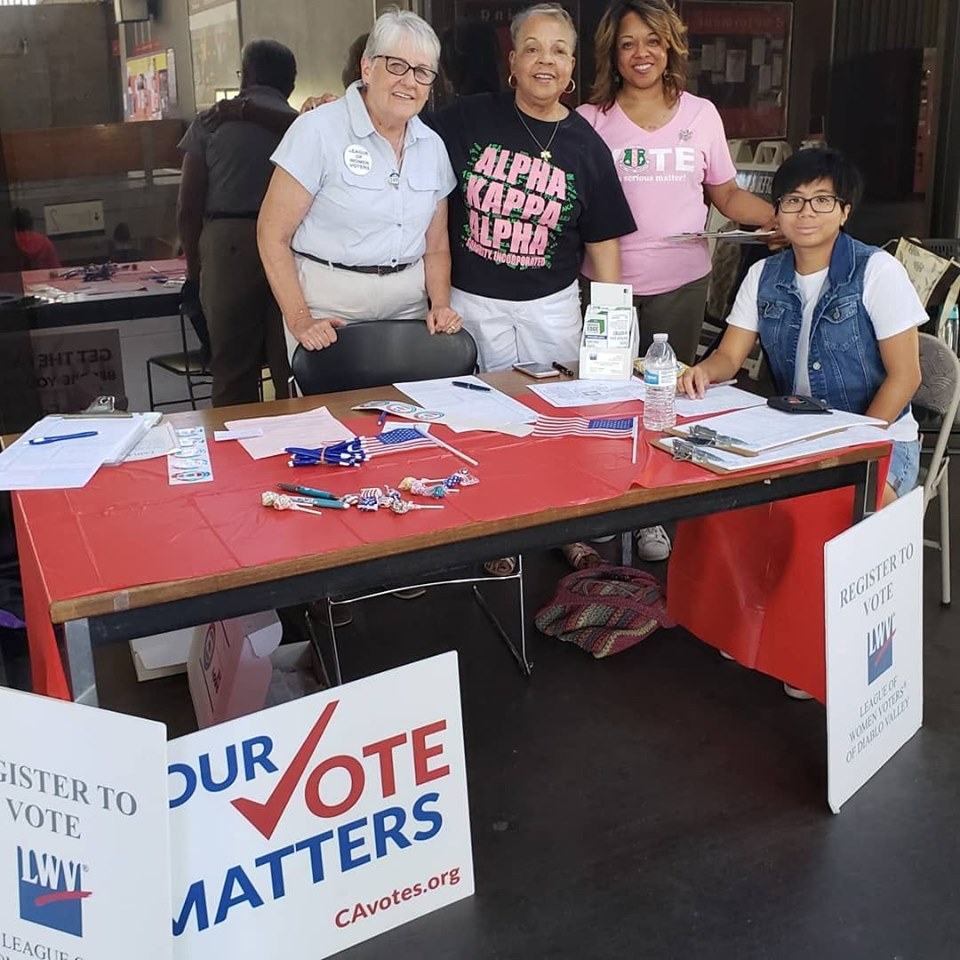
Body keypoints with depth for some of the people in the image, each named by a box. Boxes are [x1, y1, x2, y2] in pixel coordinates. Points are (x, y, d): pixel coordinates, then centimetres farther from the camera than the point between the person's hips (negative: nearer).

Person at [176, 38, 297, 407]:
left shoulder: (211, 122, 7)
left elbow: (188, 208, 4)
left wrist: (194, 269, 14)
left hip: (227, 242, -1)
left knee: (232, 368, 5)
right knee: (289, 367, 5)